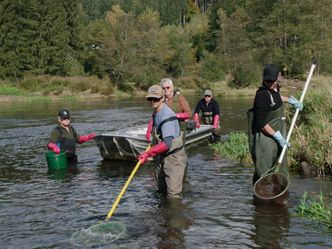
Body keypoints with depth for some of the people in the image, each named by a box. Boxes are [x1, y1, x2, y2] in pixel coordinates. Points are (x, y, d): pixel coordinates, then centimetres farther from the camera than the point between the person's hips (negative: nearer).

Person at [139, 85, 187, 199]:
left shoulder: (167, 116, -24)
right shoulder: (156, 114, 7)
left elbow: (167, 144, -32)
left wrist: (148, 153, -34)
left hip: (174, 157, -10)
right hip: (161, 156, 10)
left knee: (173, 193, -13)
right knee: (161, 189, 19)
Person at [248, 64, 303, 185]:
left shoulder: (274, 89, 5)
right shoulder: (262, 95, -22)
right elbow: (261, 123, -24)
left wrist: (291, 100, 22)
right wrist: (278, 136, -21)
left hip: (277, 135, 9)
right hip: (265, 137, -9)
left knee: (281, 170, 18)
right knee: (264, 171, -6)